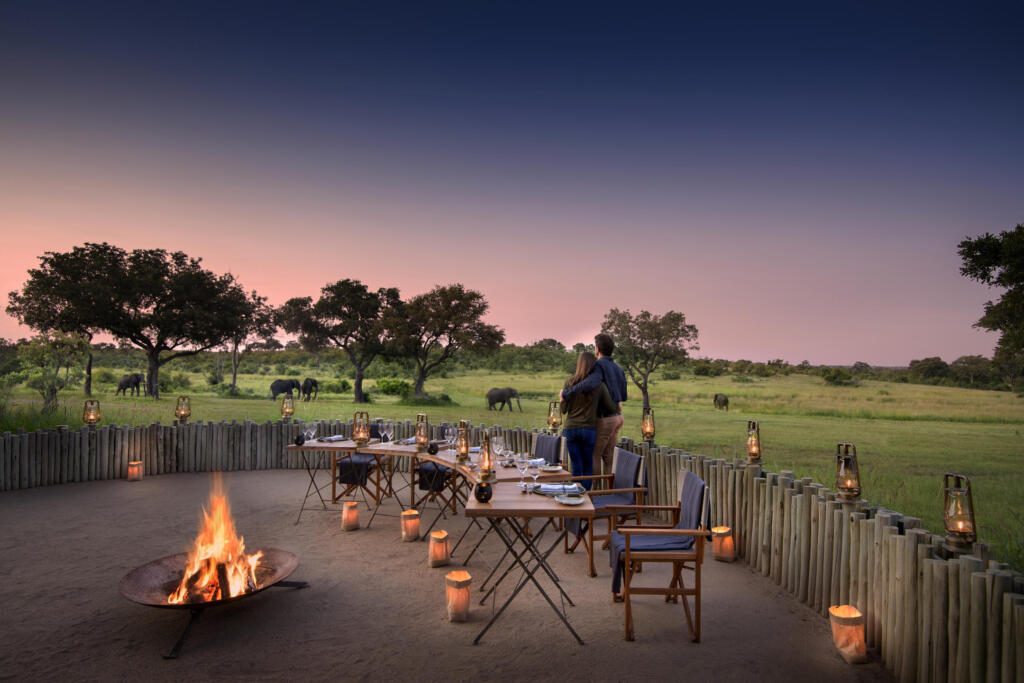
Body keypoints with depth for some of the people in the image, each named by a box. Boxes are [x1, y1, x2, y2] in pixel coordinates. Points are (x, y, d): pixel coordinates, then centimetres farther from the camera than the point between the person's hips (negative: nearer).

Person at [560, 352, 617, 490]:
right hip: (589, 429, -1)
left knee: (576, 466, 10)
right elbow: (610, 407, 2)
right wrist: (618, 407, 23)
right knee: (588, 466, 13)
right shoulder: (599, 385, -5)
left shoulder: (570, 383, -4)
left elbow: (564, 409, -1)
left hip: (571, 428, 1)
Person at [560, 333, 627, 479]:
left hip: (604, 419, -8)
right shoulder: (618, 369, 9)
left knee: (593, 456, 3)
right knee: (607, 457, 12)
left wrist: (566, 392, -27)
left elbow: (589, 384, -39)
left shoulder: (599, 366, -17)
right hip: (617, 417, 8)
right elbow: (623, 397, 15)